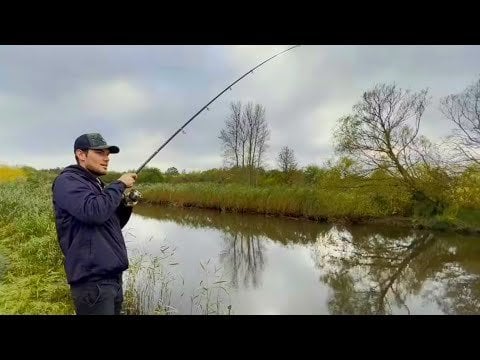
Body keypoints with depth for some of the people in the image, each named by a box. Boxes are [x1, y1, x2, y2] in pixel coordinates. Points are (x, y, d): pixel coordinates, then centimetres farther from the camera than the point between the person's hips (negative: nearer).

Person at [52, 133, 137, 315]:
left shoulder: (96, 183, 18)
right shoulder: (67, 181, -9)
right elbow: (94, 212, -27)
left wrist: (126, 206, 3)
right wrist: (120, 184, -13)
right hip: (93, 279, -9)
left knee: (115, 311, 17)